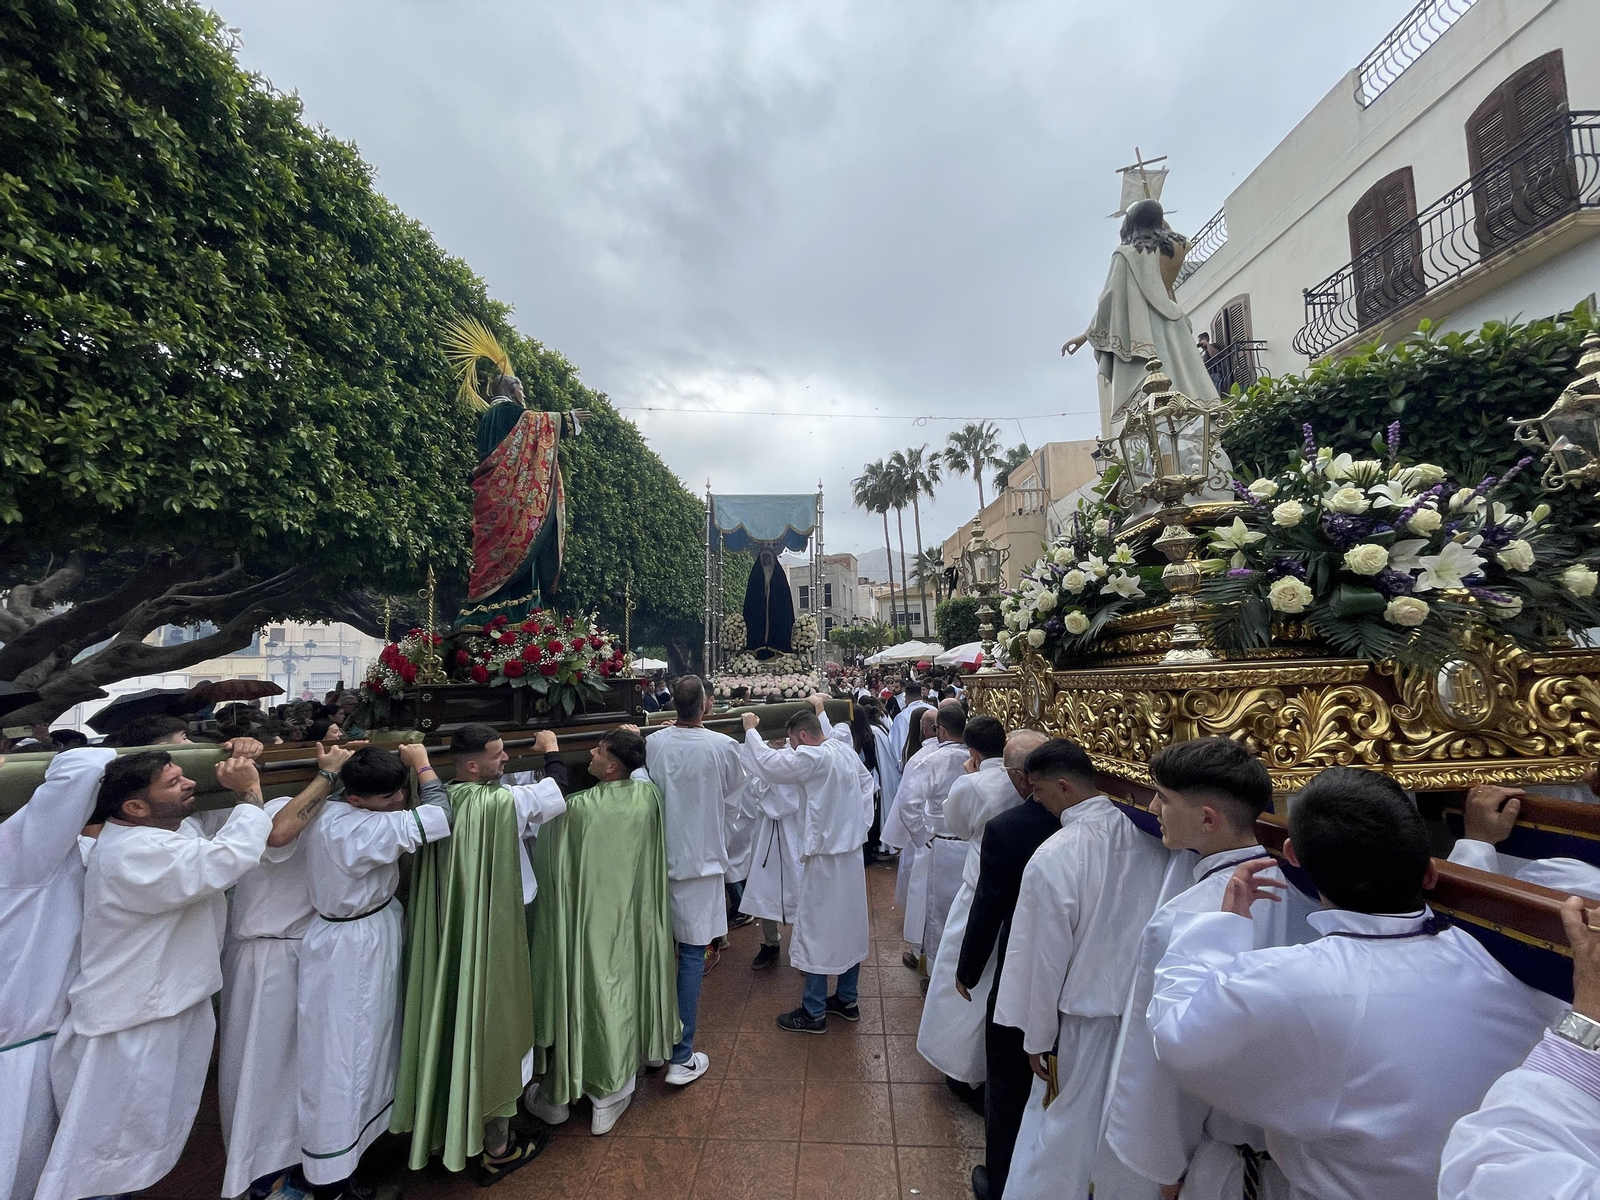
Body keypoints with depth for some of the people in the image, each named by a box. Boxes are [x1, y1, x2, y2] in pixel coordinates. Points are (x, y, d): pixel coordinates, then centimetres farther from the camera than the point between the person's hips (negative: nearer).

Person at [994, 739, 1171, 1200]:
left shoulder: (1053, 858, -26)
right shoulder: (1152, 838, -12)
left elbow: (1045, 958, -18)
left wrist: (1037, 1038, -4)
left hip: (1087, 1021, -5)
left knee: (1064, 1131, 16)